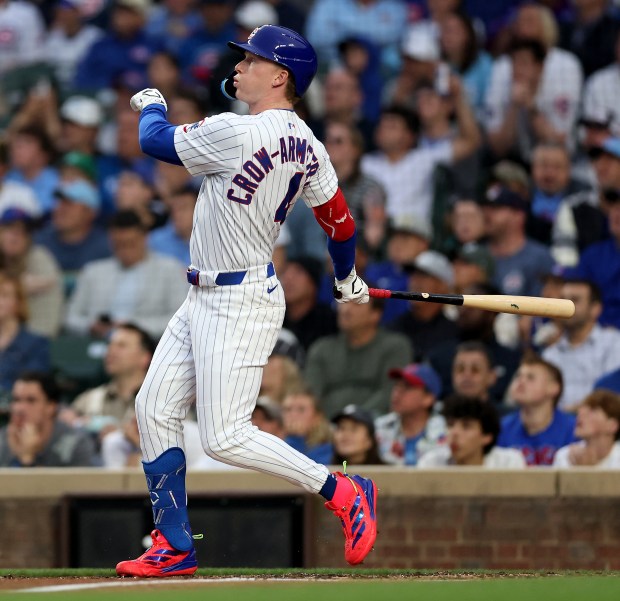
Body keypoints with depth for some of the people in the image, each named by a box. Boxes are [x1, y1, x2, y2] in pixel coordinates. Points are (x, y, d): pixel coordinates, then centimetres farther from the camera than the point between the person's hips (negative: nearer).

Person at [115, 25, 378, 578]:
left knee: (225, 438, -10)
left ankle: (342, 491, 0)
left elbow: (156, 140, -10)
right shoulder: (306, 145, 5)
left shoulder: (239, 134, -22)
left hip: (240, 305, -10)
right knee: (155, 410, 10)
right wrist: (348, 280, 32)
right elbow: (338, 218, 14)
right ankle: (174, 548, 15)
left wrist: (152, 105, 13)